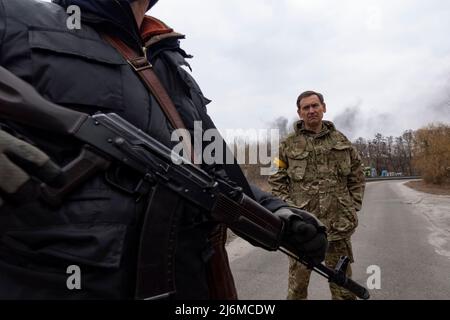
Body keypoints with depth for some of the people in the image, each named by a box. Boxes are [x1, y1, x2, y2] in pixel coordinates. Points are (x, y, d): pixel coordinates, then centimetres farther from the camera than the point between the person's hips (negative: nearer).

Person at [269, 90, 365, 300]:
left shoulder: (341, 140, 10)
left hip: (339, 225, 2)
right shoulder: (288, 145, 2)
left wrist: (353, 206, 5)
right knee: (297, 283, 9)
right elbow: (277, 181, 2)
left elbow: (357, 176, 14)